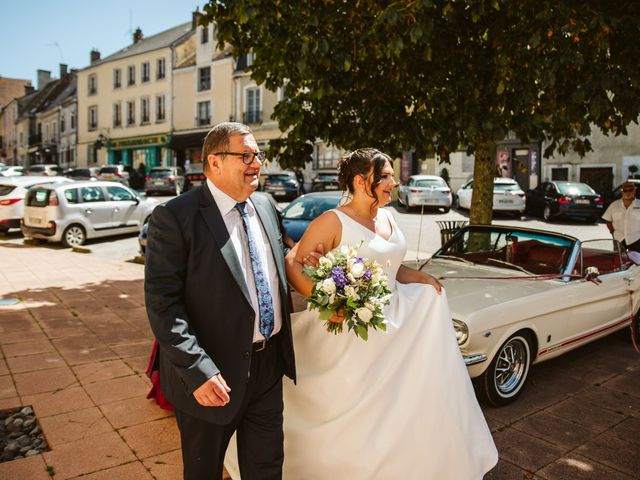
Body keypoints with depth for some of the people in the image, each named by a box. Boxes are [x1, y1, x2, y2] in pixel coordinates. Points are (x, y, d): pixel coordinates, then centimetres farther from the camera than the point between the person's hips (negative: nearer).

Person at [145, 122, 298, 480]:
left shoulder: (266, 207, 5)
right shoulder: (175, 217, -16)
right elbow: (162, 303, -19)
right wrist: (198, 371, -24)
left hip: (270, 365, 6)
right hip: (213, 374, -5)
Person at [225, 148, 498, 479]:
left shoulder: (387, 218, 7)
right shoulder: (332, 222, -16)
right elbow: (292, 264, -17)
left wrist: (420, 278, 2)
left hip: (394, 325, 7)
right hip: (351, 331, -7)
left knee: (394, 407, 18)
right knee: (351, 413, 7)